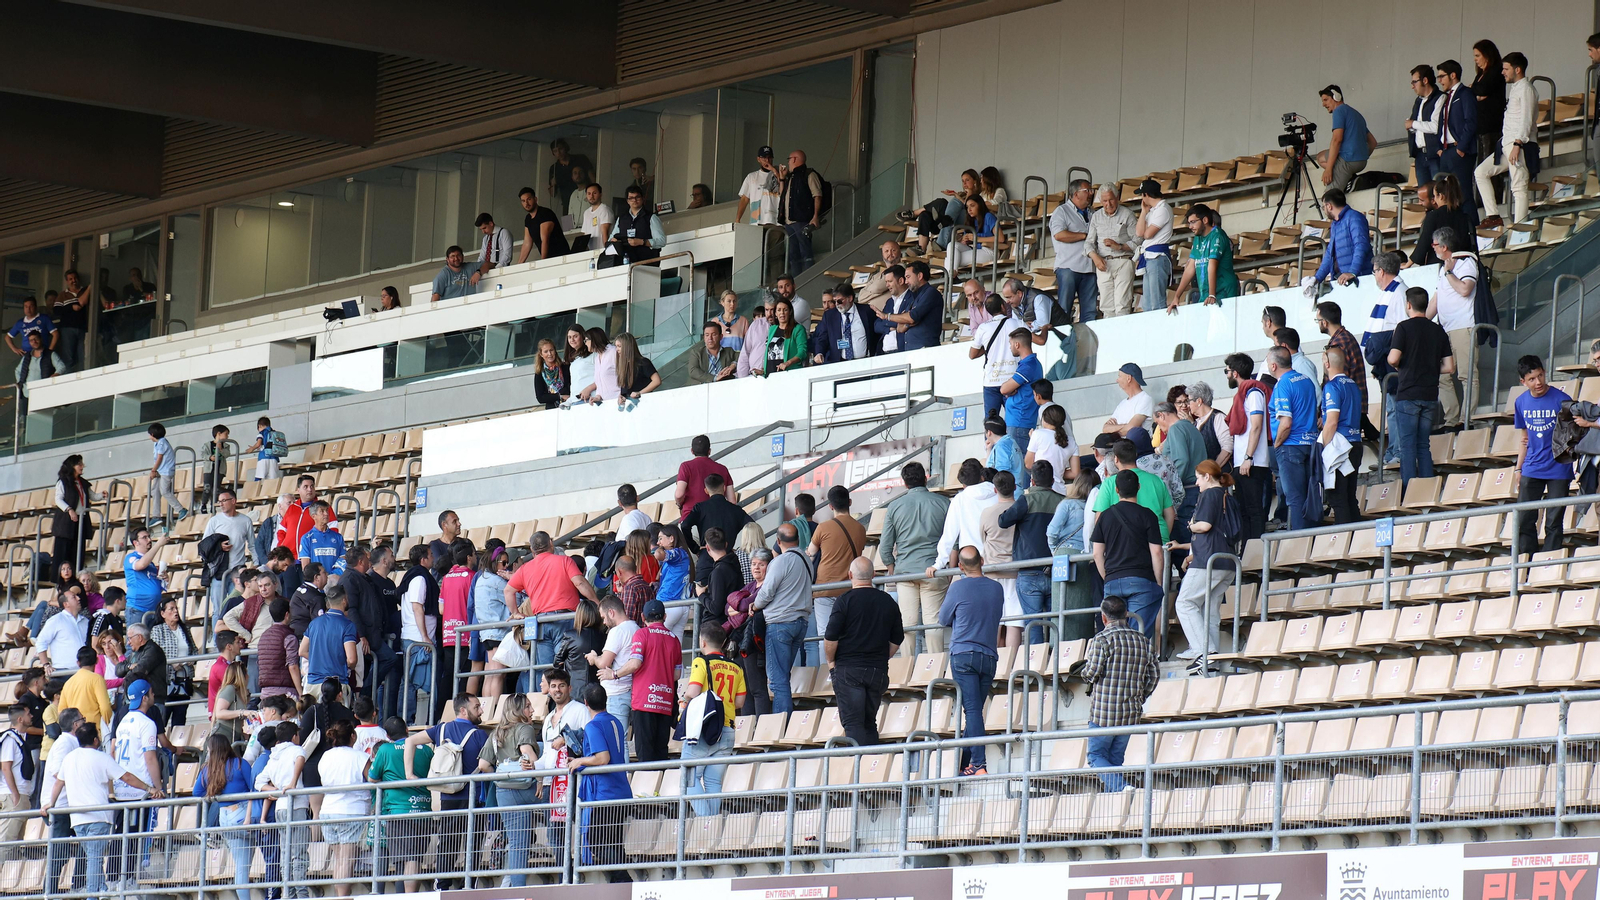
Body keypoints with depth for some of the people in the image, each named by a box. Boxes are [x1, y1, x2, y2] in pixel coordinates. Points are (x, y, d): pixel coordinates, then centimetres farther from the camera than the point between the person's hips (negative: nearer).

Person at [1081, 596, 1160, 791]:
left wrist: (1087, 659, 8)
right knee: (1115, 758, 15)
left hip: (1104, 711, -5)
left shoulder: (1102, 639, -11)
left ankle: (1120, 787, -19)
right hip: (1131, 713, 5)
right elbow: (1154, 675, 9)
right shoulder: (1143, 641, 7)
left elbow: (1092, 674, -14)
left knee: (1096, 755, 3)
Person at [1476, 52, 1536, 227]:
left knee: (1519, 188, -11)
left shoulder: (1526, 89, -8)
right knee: (1481, 172, 10)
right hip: (1506, 143, 11)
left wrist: (1517, 145, -25)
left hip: (1520, 145, -11)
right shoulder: (1514, 88, 20)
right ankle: (1493, 216, 5)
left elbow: (1526, 120, -18)